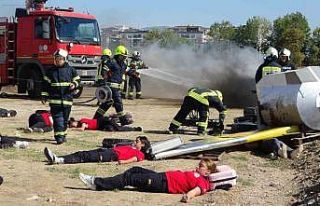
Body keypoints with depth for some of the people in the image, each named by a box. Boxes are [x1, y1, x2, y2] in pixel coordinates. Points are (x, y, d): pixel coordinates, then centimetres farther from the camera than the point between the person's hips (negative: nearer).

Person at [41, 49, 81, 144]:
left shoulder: (70, 70, 6)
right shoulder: (50, 71, 6)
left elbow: (77, 80, 16)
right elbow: (45, 84, 8)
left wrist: (74, 84, -7)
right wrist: (44, 96, 3)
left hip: (67, 98, 1)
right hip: (54, 99, -1)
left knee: (65, 118, 10)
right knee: (57, 118, -8)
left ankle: (63, 134, 24)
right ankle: (59, 136, -10)